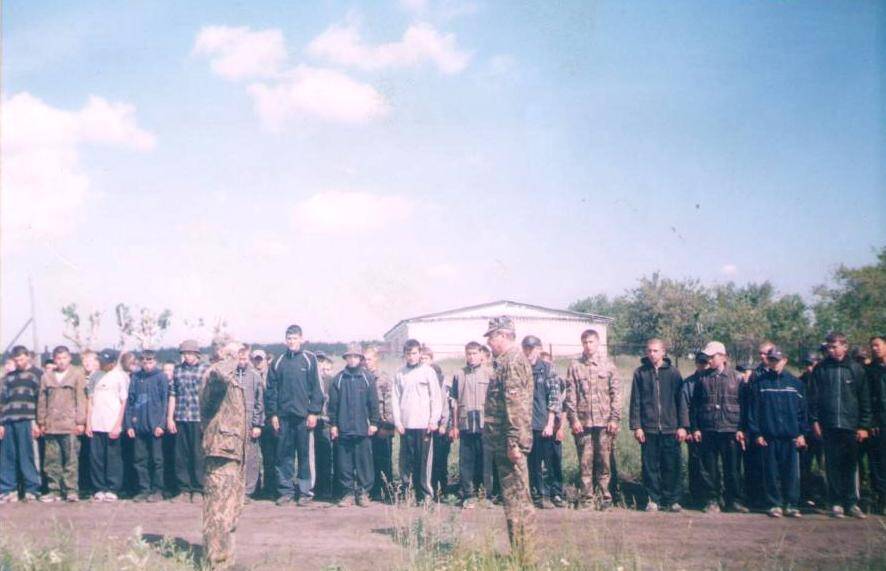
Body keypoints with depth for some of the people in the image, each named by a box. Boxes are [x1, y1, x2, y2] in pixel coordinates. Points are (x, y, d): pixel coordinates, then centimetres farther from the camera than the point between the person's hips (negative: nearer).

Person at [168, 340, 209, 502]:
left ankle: (198, 490, 8)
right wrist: (169, 417, 6)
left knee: (198, 455, 0)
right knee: (181, 455, 6)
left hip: (198, 418, -3)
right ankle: (184, 489, 15)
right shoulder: (177, 370, 10)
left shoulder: (205, 370, 2)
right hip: (180, 419, 3)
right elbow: (172, 395, 11)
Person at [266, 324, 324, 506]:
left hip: (304, 415, -3)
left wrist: (314, 412, -8)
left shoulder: (309, 359, 2)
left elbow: (316, 387, -2)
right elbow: (271, 389, 9)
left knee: (306, 454, 2)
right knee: (284, 455, 6)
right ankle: (286, 490, 15)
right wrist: (272, 413, 2)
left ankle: (306, 491, 9)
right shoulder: (278, 362, 10)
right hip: (283, 416, 3)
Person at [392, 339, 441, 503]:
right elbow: (395, 399, 8)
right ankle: (406, 491, 13)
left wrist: (434, 420, -7)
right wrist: (397, 421, -1)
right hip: (405, 424, 2)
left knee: (424, 460, 0)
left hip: (424, 424, -2)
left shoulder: (428, 371, 2)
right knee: (406, 460, 5)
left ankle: (425, 493, 6)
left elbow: (436, 397, 0)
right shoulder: (400, 373, 9)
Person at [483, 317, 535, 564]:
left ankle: (523, 558, 1)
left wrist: (513, 443, -24)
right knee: (516, 498, 14)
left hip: (508, 442, -10)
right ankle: (521, 553, 22)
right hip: (504, 442, 10)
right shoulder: (508, 360, 17)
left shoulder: (513, 361, -14)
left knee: (516, 499, -5)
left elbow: (515, 405, -22)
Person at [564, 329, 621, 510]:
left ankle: (605, 497, 12)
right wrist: (573, 419, -5)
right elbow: (570, 395, 3)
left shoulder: (608, 365, 6)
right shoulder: (575, 366, 5)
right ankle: (586, 497, 10)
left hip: (605, 422, 0)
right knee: (585, 462, 3)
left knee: (604, 461, 3)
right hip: (583, 422, 0)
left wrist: (615, 419, -4)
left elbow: (616, 393, 4)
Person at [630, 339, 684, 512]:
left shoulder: (673, 373, 4)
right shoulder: (640, 373, 4)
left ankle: (672, 500, 13)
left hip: (670, 428, 0)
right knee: (650, 466, 4)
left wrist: (682, 426, -2)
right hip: (648, 428, 0)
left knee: (672, 466, 2)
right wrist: (636, 426, -3)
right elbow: (635, 401, 4)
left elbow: (681, 400, 4)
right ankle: (653, 499, 15)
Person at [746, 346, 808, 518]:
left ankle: (792, 505, 13)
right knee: (771, 472, 4)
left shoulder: (795, 382, 7)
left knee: (792, 472, 3)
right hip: (768, 436, -1)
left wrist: (802, 432, 1)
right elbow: (752, 408, 0)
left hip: (790, 436, 1)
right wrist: (755, 433, -5)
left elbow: (802, 408, 7)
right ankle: (774, 504, 13)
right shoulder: (760, 382, 2)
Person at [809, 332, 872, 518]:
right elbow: (813, 397, 4)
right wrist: (815, 420, -3)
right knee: (833, 466, 4)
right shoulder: (821, 369, 4)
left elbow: (865, 400, 4)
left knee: (851, 466, 5)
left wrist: (864, 425, 0)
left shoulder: (856, 369, 4)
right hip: (829, 426, 0)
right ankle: (836, 503, 11)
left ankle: (852, 503, 14)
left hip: (851, 426, 0)